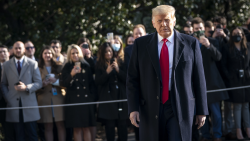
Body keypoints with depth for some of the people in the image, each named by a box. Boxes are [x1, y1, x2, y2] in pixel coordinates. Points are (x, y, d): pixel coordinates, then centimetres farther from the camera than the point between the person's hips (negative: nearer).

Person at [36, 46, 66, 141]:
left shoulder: (59, 67, 12)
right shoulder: (38, 68, 8)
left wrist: (56, 81, -10)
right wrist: (42, 84, -14)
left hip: (58, 98, 1)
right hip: (44, 100, -1)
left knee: (61, 125, -2)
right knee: (48, 127, 0)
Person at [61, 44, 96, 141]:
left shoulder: (86, 66, 10)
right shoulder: (67, 68, 4)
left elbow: (92, 83, 14)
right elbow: (64, 84, -7)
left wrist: (92, 96, 5)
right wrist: (72, 74, -23)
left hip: (86, 99, 2)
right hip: (73, 100, -2)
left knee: (86, 128, 0)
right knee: (77, 129, -4)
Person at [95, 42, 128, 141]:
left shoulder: (120, 62, 7)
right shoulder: (99, 65, 5)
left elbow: (126, 79, 2)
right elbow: (98, 82, -2)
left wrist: (118, 70, -13)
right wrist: (107, 72, -15)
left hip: (121, 97, 1)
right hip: (107, 98, -1)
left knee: (122, 125, -3)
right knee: (109, 125, -5)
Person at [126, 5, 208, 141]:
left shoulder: (190, 43, 4)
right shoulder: (141, 44, 6)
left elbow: (199, 79, 5)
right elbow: (132, 79, 5)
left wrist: (201, 111, 3)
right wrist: (133, 108, -5)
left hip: (180, 108, -1)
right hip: (150, 109, 1)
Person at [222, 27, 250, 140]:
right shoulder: (228, 50, 1)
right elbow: (223, 66, 0)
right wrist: (229, 78, -10)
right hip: (235, 80, -3)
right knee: (238, 106, -3)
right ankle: (238, 131, -1)